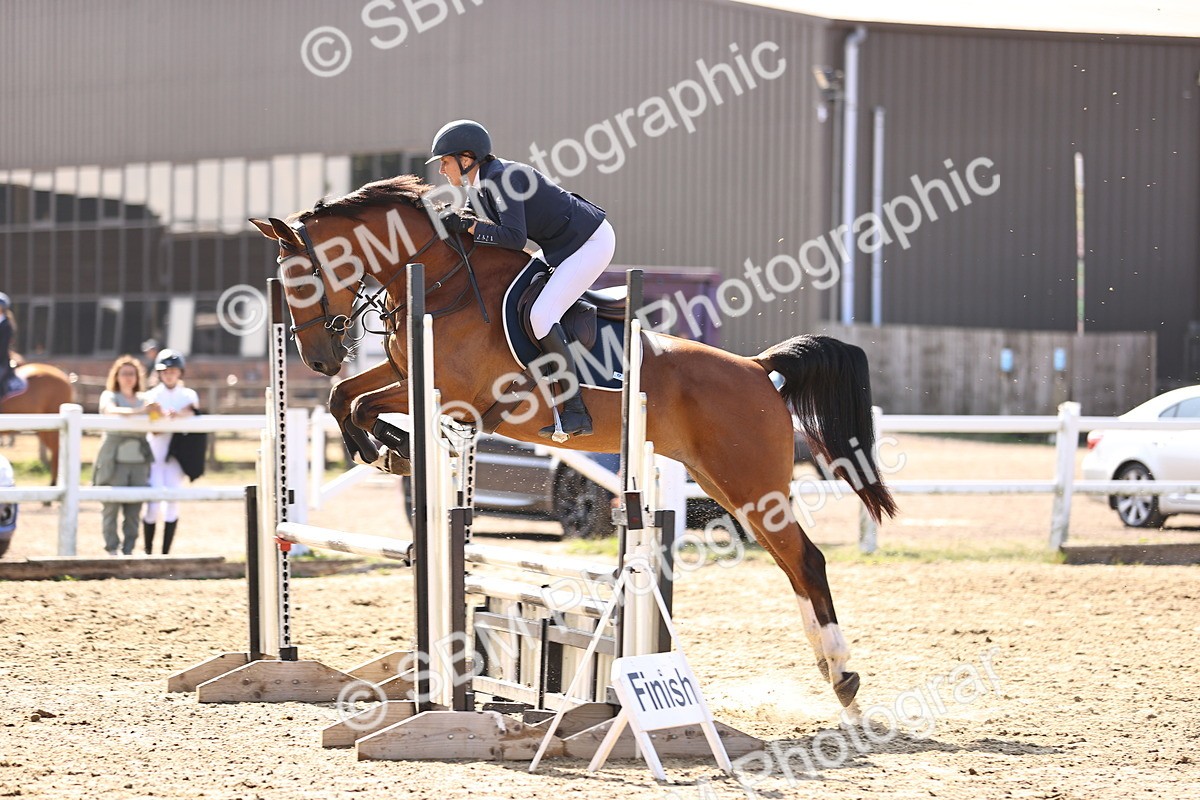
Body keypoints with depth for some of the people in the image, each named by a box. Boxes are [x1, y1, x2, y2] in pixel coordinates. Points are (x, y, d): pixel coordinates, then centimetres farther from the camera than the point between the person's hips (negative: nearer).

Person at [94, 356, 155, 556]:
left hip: (139, 461, 4)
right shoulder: (109, 396, 4)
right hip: (114, 460, -4)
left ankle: (129, 550, 6)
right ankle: (112, 550, -2)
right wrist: (139, 411, -35)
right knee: (111, 506, -6)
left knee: (134, 508, 1)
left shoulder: (143, 400, 17)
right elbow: (112, 411, -19)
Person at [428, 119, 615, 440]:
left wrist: (466, 226, -26)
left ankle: (576, 412, -19)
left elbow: (514, 237, -31)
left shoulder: (502, 178, -23)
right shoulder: (477, 187, 7)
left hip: (592, 241, -11)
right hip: (563, 247, 11)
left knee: (541, 315, -20)